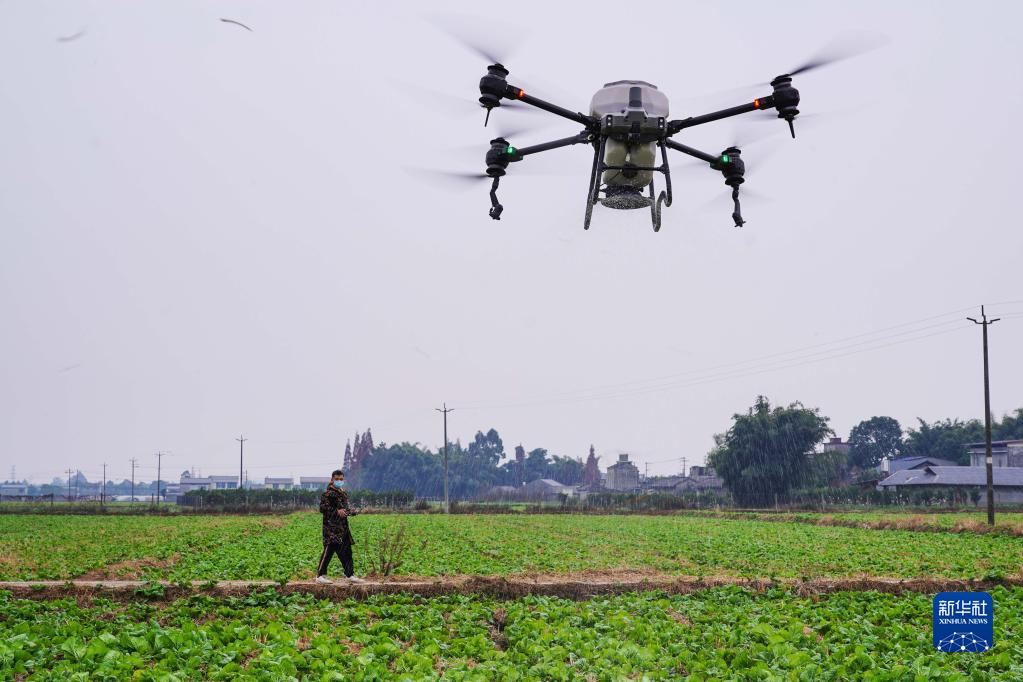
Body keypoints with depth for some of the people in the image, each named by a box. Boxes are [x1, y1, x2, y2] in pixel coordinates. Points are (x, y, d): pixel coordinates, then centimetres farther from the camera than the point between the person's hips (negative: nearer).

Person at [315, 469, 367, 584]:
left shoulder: (344, 493, 18)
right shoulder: (328, 493, -9)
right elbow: (322, 508, -16)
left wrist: (350, 511, 10)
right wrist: (337, 511, -23)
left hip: (343, 526, 8)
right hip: (331, 527, -8)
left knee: (346, 551, 11)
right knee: (329, 550, -9)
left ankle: (350, 575, 18)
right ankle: (320, 576, -3)